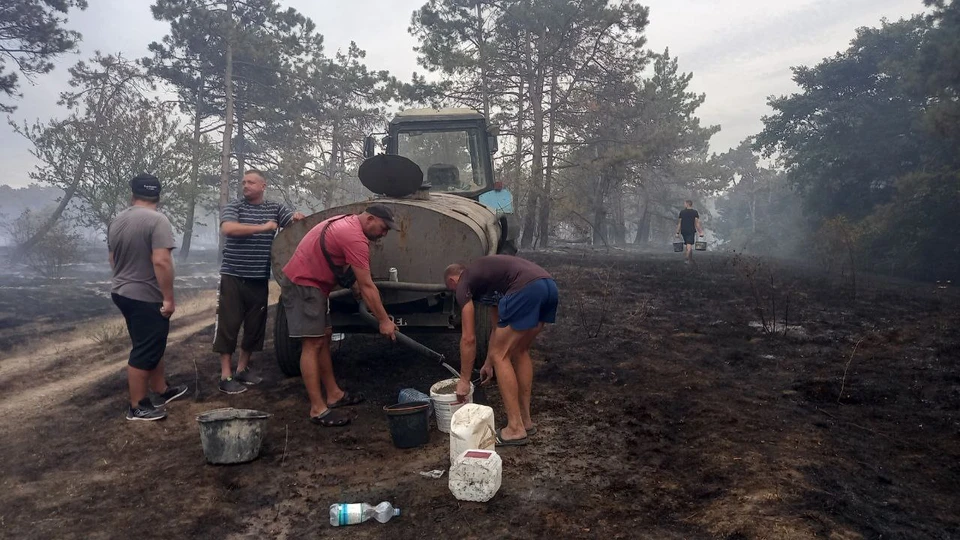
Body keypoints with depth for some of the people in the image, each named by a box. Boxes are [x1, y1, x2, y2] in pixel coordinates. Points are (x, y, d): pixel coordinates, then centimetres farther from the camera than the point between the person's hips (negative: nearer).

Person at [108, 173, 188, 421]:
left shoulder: (117, 221, 9)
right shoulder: (157, 221, -18)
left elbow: (113, 259, 19)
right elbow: (161, 261, -26)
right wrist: (169, 298, -20)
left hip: (123, 293, 9)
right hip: (147, 298, -9)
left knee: (152, 346, 21)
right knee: (145, 352, 1)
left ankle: (161, 391, 33)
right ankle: (138, 407, 9)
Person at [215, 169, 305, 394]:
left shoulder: (275, 208, 9)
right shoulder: (233, 207, -1)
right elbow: (228, 229, -19)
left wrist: (299, 216, -18)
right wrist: (263, 227, -20)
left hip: (259, 279, 4)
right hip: (233, 276, -3)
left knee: (255, 326, 11)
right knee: (228, 325, -2)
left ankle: (243, 368, 26)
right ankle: (226, 376, 4)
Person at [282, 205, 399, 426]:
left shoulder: (346, 223, 11)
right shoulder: (355, 238, -21)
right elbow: (367, 286, -19)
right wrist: (384, 321, -14)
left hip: (311, 285, 11)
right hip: (302, 285, -11)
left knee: (324, 338, 13)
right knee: (313, 343, -11)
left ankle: (333, 394, 21)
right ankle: (318, 409, -9)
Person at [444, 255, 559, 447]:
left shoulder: (464, 284, 14)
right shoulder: (484, 272, 37)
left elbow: (468, 338, 12)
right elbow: (500, 325, 40)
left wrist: (464, 380, 22)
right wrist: (488, 364, 47)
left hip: (526, 289, -9)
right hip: (550, 286, 9)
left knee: (501, 356, 6)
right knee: (520, 352, 23)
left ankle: (515, 429, 9)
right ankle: (525, 420, 29)